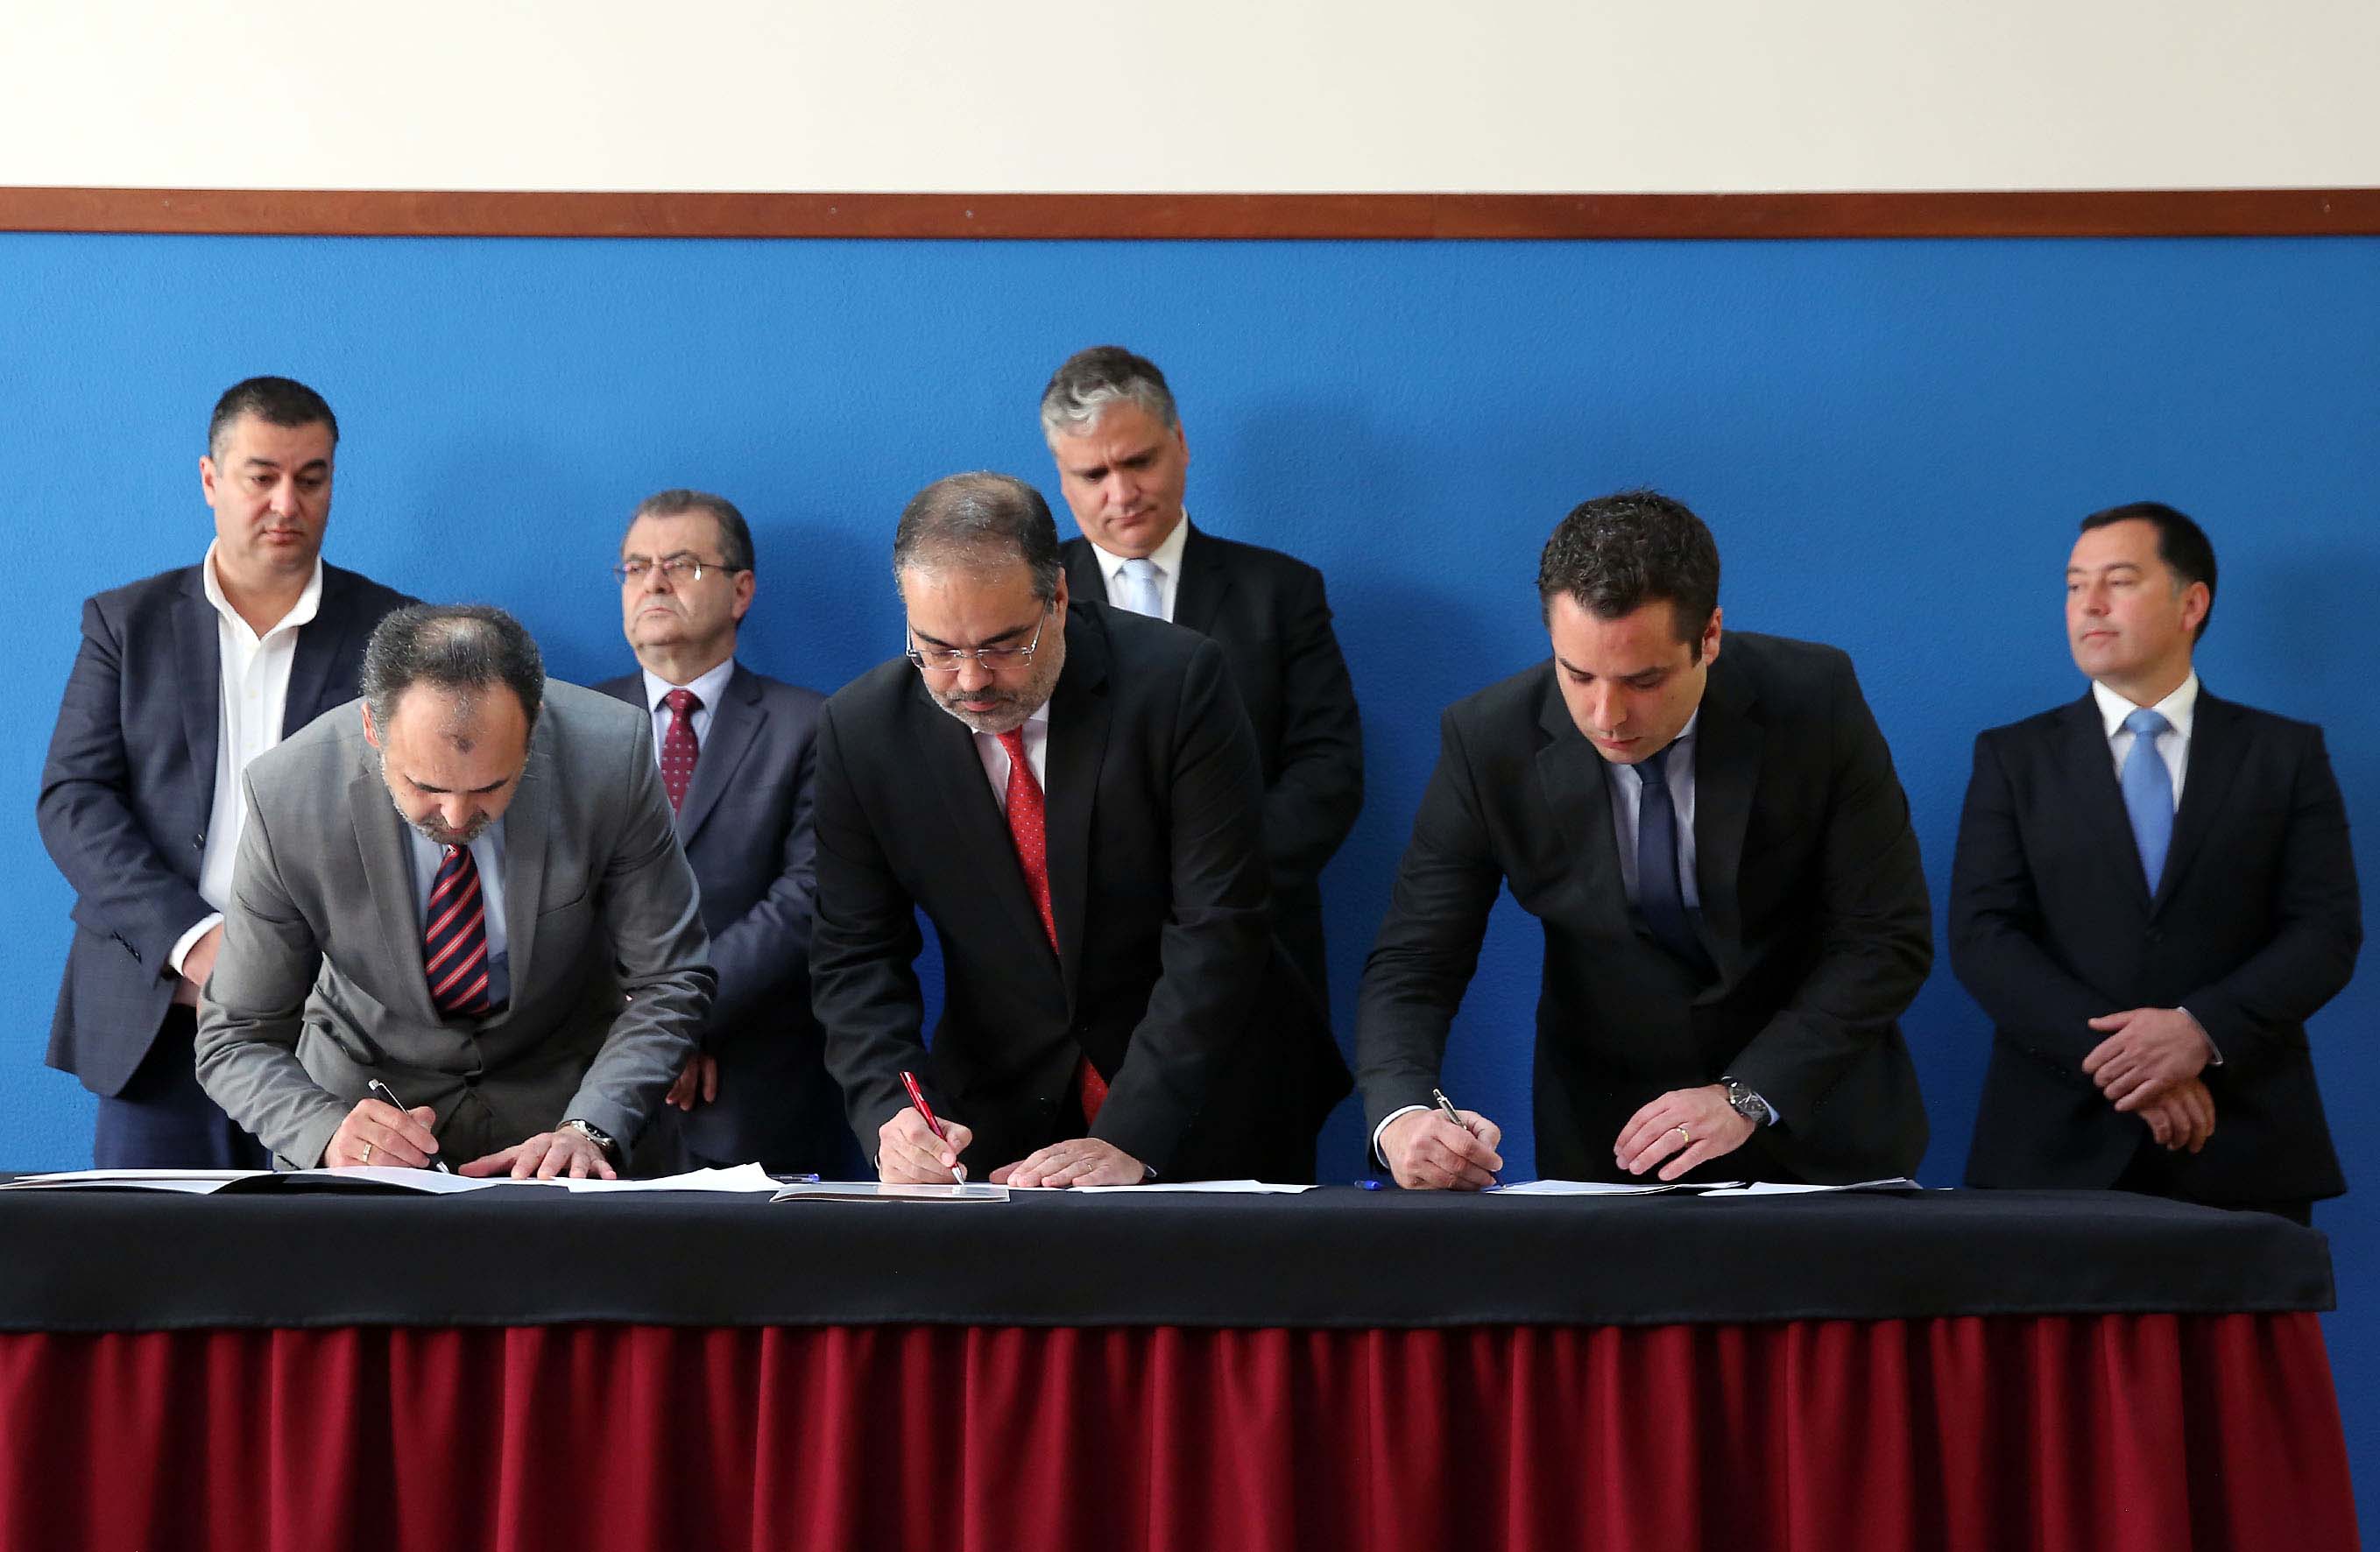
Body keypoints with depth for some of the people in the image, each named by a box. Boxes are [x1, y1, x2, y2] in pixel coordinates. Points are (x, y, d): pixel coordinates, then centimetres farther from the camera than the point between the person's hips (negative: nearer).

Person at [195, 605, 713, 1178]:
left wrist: (588, 1130, -24)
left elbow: (668, 982, -9)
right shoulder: (285, 798, -20)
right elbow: (237, 1040, -10)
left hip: (557, 1104, 0)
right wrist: (329, 1133, -29)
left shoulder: (613, 754, -20)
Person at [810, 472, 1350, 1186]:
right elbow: (855, 954, -1)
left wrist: (1129, 1140, -25)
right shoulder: (861, 727, -5)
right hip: (1000, 1110, 0)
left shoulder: (1177, 679, -14)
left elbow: (1217, 927, -17)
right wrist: (890, 1112, -20)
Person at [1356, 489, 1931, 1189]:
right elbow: (1412, 963, -10)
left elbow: (1889, 940, -11)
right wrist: (1401, 1118, -30)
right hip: (1607, 1140, -4)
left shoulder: (1817, 701, -15)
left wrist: (1747, 1097, -22)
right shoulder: (1489, 740, -14)